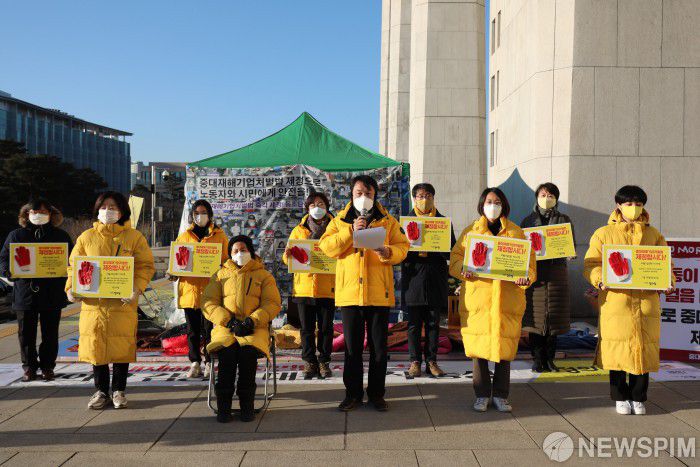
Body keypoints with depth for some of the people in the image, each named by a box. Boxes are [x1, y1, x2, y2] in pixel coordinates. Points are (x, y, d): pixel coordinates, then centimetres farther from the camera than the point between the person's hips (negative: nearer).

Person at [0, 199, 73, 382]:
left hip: (52, 293, 0)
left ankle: (47, 366, 18)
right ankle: (29, 367, 18)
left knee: (50, 333, 7)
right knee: (26, 333, 6)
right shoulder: (16, 235, 8)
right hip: (25, 292, 1)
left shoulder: (61, 236, 7)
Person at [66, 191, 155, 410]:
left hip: (123, 303, -2)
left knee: (121, 347, 2)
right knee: (95, 346, 6)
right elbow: (74, 265, 11)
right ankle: (101, 391, 20)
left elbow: (146, 266, -1)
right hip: (93, 302, 2)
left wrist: (137, 288, -16)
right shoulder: (87, 237, 9)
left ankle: (119, 390, 18)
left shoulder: (134, 237, 3)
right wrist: (71, 287, -6)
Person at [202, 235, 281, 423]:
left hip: (254, 328, -1)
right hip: (225, 327, 1)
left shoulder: (263, 275, 18)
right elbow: (208, 303, 9)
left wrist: (252, 321, -11)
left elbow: (273, 303, 6)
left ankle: (247, 403, -19)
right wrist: (228, 321, -8)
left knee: (248, 350, -33)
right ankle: (223, 404, -21)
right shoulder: (220, 275, 21)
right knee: (227, 350, -32)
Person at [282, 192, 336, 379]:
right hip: (304, 285, 1)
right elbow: (287, 258, 8)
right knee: (307, 328, 5)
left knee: (326, 327, 4)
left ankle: (324, 362, 15)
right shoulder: (299, 230, 12)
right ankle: (310, 363, 14)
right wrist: (289, 255, -15)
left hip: (327, 287, -1)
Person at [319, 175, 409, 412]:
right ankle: (353, 393, 18)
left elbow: (402, 246, 3)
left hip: (379, 292, 0)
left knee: (379, 346, 7)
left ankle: (376, 393, 19)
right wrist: (351, 231, -14)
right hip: (349, 292, 0)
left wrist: (388, 252, -18)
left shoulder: (388, 221, 8)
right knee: (352, 347, 7)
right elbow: (326, 247, -3)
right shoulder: (340, 221, 9)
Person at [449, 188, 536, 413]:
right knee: (479, 344, 0)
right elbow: (455, 257, 6)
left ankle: (500, 395, 15)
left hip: (507, 299, 0)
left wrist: (526, 277, -11)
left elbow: (529, 261, 10)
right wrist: (464, 270, -15)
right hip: (478, 297, 0)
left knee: (504, 346, 2)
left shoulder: (516, 233, 13)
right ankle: (482, 394, 13)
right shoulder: (471, 231, 12)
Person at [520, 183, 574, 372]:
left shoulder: (564, 220, 10)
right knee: (535, 317, -3)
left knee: (554, 317, 3)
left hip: (557, 272, 0)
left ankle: (549, 359, 13)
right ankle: (537, 359, 4)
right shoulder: (528, 220, 12)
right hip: (534, 272, 0)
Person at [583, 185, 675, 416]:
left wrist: (668, 281, -7)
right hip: (616, 300, -2)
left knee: (644, 348, 4)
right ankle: (620, 398, 15)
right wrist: (600, 280, -18)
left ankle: (638, 398, 17)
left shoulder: (654, 235, 15)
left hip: (646, 300, 2)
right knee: (618, 348, 1)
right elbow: (591, 264, 1)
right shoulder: (603, 234, 8)